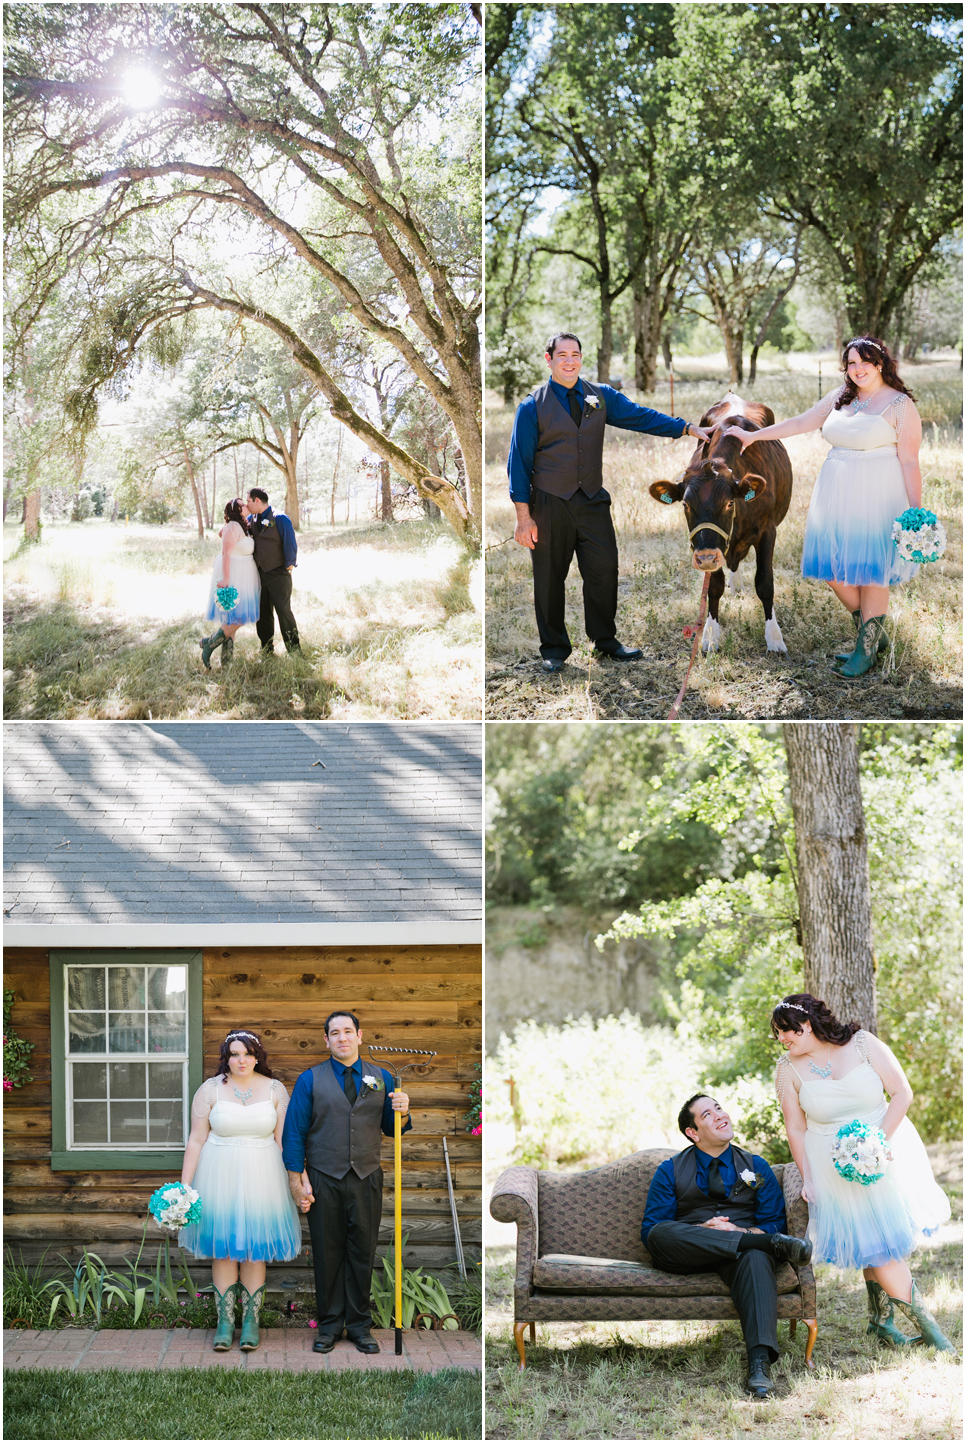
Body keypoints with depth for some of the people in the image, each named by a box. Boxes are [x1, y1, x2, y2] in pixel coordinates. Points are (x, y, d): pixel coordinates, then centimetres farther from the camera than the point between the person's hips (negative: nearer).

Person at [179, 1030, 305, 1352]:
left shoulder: (274, 1089, 1)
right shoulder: (210, 1089, -1)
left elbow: (283, 1140, 3)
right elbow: (196, 1140, 0)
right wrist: (183, 1186, -4)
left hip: (261, 1179, 0)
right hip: (219, 1177, 0)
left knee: (254, 1250, 4)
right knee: (222, 1250, 3)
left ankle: (251, 1321, 14)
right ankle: (225, 1322, 12)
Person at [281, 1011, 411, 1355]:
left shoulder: (381, 1078, 9)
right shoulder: (310, 1080, 2)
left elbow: (391, 1129, 12)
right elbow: (295, 1132, 0)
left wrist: (402, 1112, -11)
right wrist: (297, 1181, -6)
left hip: (366, 1181, 2)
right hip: (324, 1181, -2)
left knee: (363, 1254, 5)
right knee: (327, 1255, 3)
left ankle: (359, 1324, 16)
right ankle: (329, 1325, 14)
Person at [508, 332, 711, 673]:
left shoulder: (601, 397, 8)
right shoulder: (533, 407, -3)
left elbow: (641, 417, 2)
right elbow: (519, 462, -4)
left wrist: (689, 428, -10)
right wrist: (524, 517, -8)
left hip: (592, 501, 3)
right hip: (550, 504, -3)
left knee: (603, 570, 3)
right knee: (550, 579, 4)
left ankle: (606, 641, 20)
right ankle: (554, 649, 18)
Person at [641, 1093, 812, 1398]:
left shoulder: (757, 1168, 16)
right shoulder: (671, 1171, 12)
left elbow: (774, 1223, 7)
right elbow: (650, 1230, 2)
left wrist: (738, 1231, -15)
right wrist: (700, 1232, -15)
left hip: (740, 1245, 0)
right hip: (687, 1257, 0)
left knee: (755, 1257, -37)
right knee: (661, 1233, -35)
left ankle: (760, 1362, -52)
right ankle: (773, 1245, -35)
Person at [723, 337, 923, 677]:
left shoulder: (900, 405, -4)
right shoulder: (840, 397, 12)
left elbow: (909, 462, -7)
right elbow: (801, 423, 20)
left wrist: (916, 512, -12)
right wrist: (754, 435, 20)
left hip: (876, 496, -6)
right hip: (836, 494, 6)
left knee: (869, 569, -2)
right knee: (833, 569, 4)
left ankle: (866, 650, 10)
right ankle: (873, 634, 22)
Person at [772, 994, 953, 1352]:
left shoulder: (863, 1044, -9)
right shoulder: (788, 1069, -5)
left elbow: (902, 1093, -8)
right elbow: (796, 1129, -1)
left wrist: (878, 1140, -19)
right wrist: (807, 1180, -7)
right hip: (836, 1165, -1)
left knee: (891, 1234, 5)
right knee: (875, 1245, -7)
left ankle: (881, 1321, 24)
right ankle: (926, 1325, 3)